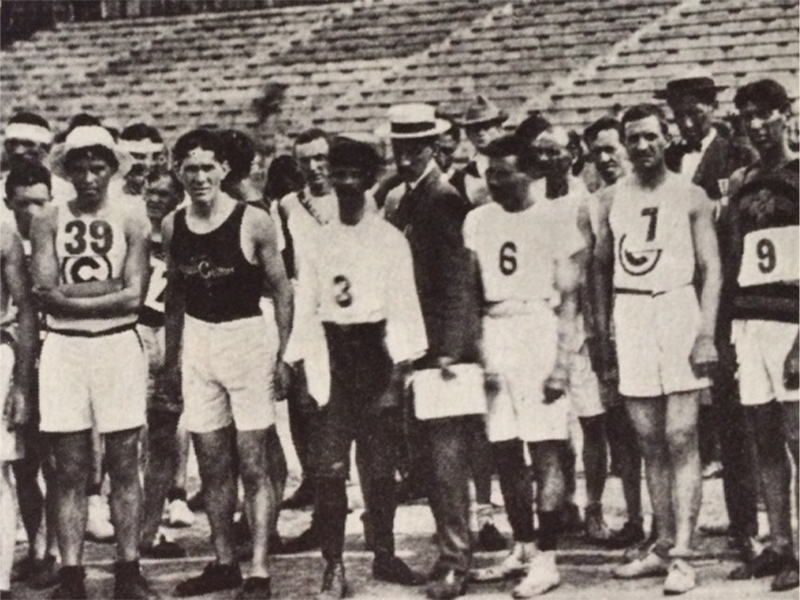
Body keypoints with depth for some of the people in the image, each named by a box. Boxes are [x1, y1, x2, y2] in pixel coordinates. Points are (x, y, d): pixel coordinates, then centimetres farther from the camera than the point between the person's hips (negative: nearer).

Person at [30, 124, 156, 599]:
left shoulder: (130, 224, 1)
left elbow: (135, 297, -8)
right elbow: (46, 293, -7)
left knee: (124, 467, 5)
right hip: (63, 347, 1)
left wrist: (71, 296, -8)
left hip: (118, 346, 0)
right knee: (69, 470, 4)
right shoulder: (48, 222, 3)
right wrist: (107, 287, -10)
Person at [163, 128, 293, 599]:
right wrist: (172, 356, 13)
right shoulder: (173, 226, 3)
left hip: (247, 339, -4)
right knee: (212, 466, 10)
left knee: (254, 464, -3)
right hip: (197, 344, 4)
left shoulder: (254, 223, -10)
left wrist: (284, 354, -7)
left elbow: (282, 292, -3)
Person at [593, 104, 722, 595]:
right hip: (629, 316, 4)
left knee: (681, 440, -7)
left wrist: (707, 332, -12)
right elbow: (601, 268, 17)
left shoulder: (689, 196, 1)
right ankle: (664, 545, 16)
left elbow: (711, 269, -2)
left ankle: (682, 554, -8)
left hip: (677, 309, -4)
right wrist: (603, 332, 10)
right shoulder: (614, 199, 11)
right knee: (651, 442, 8)